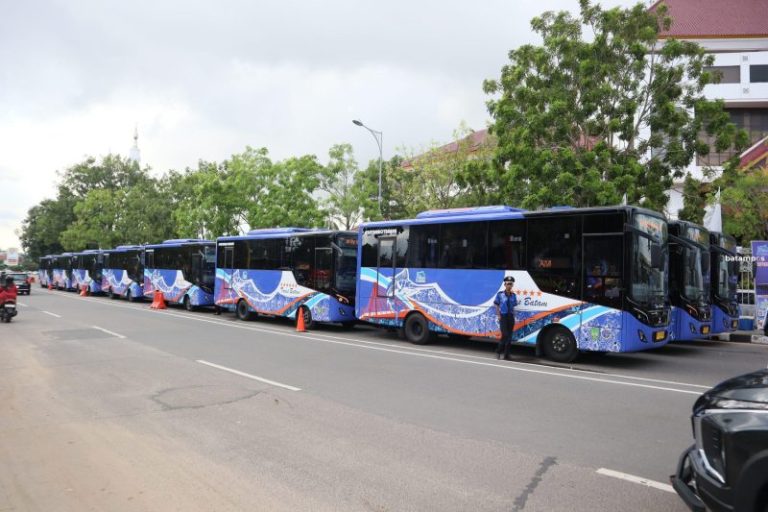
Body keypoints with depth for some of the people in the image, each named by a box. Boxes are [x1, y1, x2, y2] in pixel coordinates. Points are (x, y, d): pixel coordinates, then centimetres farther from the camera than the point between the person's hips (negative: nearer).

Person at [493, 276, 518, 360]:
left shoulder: (513, 295, 8)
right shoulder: (500, 294, -4)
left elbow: (514, 306, 13)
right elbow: (497, 306, -1)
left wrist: (514, 315, 1)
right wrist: (499, 315, -9)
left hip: (511, 317, 4)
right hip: (503, 316, -4)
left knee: (509, 336, 4)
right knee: (505, 335, -12)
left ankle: (506, 355, 10)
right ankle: (498, 351, 7)